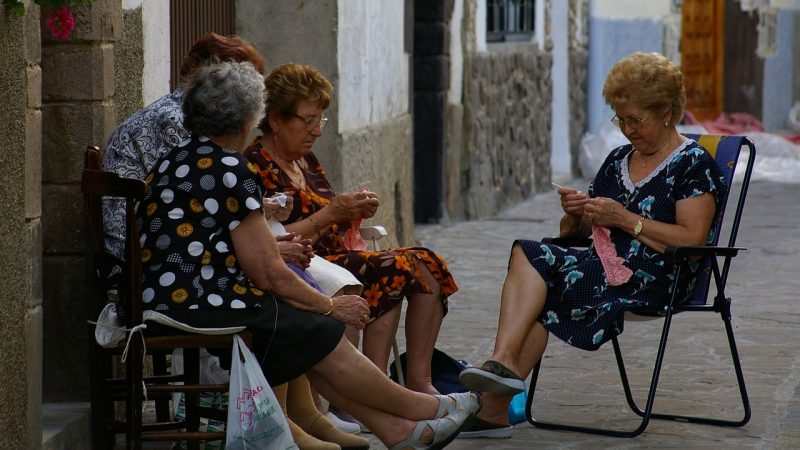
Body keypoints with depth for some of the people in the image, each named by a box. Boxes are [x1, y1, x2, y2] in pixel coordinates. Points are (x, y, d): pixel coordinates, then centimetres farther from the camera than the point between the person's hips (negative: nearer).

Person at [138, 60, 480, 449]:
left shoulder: (172, 164, 15)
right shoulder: (229, 169, -13)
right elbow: (268, 274, -10)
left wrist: (273, 246, 31)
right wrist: (331, 307, 5)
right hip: (201, 317, -9)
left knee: (311, 340, 15)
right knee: (325, 337, 6)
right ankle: (422, 409, 22)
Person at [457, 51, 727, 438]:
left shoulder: (693, 164, 1)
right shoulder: (619, 160, 22)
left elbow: (692, 239, -11)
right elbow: (575, 232, 24)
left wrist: (625, 219, -14)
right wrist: (575, 215, 0)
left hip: (655, 278, -7)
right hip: (605, 264, 7)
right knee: (528, 254, -24)